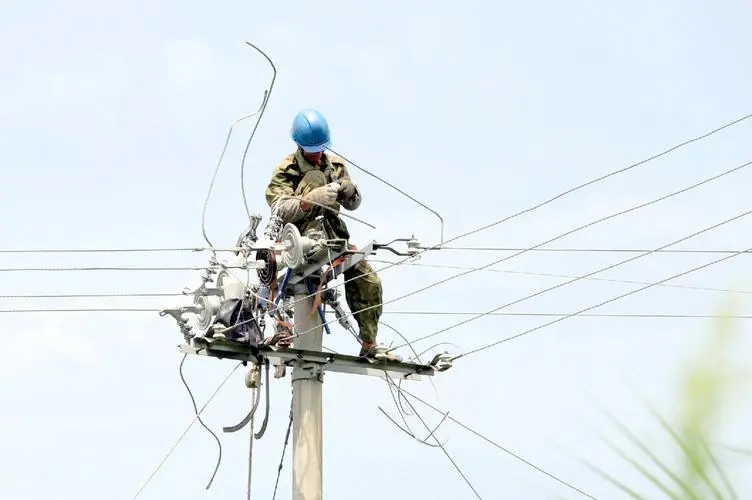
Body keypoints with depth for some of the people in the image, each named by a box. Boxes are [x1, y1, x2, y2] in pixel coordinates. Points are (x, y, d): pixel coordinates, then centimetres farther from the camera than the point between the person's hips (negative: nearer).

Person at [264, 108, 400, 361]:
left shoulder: (336, 164, 10)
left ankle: (369, 345, 10)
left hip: (333, 235, 4)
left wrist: (350, 190, -14)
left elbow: (352, 205, 11)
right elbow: (280, 210, -21)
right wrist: (312, 199, -37)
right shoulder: (286, 169, -6)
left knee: (369, 283, -8)